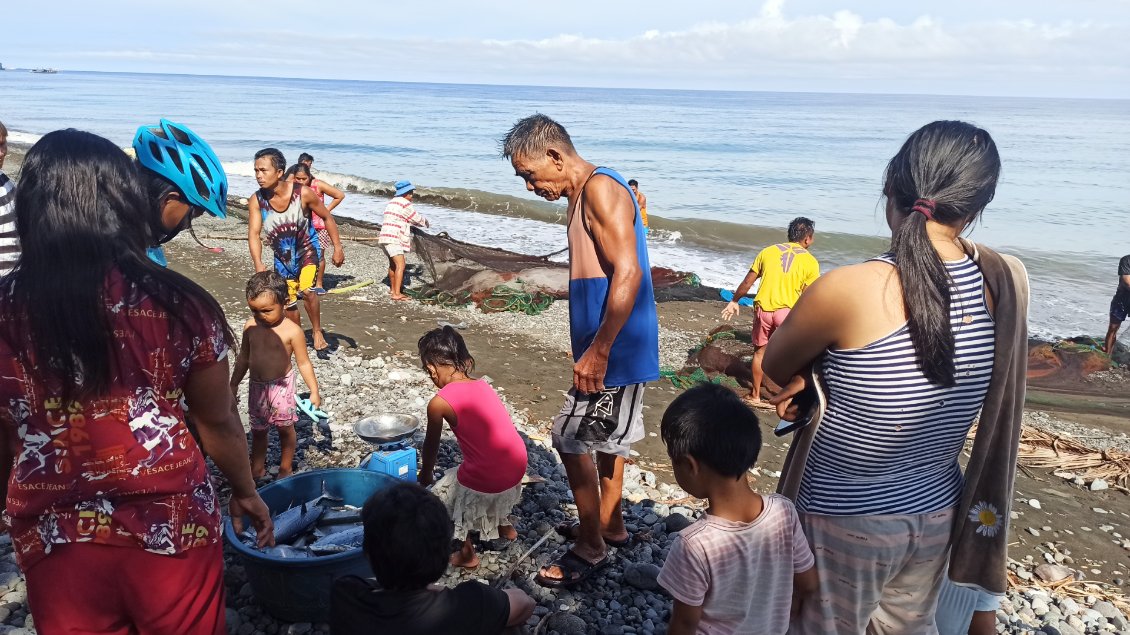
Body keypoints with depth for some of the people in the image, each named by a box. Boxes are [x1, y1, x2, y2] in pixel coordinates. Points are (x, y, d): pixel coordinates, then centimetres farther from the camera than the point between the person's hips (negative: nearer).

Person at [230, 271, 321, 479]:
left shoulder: (292, 331, -18)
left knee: (285, 428, 13)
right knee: (258, 430, 17)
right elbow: (244, 357, 9)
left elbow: (304, 363, -12)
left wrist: (314, 391, -13)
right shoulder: (250, 327, -5)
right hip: (257, 387, 4)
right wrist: (234, 384, 15)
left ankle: (286, 467, 31)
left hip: (281, 387, -4)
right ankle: (257, 468, 34)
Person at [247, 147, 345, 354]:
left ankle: (317, 331, -3)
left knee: (306, 290, -26)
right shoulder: (256, 201, -18)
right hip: (282, 257, 3)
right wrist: (258, 263, -39)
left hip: (307, 251, -3)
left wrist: (338, 247, -12)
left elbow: (327, 217, -9)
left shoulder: (303, 193, -23)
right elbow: (254, 234, -24)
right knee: (289, 304, 12)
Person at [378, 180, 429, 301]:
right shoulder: (405, 204, -9)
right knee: (400, 265, -16)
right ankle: (397, 294, -24)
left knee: (393, 264, 24)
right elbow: (416, 218, -2)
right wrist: (426, 223, 17)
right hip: (394, 239, -11)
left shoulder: (392, 202, 22)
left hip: (386, 237, 11)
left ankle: (393, 289, 37)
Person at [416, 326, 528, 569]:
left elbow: (431, 447, 4)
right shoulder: (482, 386, 8)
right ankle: (505, 525, 47)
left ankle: (467, 553, 26)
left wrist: (425, 476, 25)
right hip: (517, 468, 7)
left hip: (486, 482, -6)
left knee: (441, 497, 21)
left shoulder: (439, 403, -10)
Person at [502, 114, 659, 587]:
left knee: (571, 438, -3)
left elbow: (628, 273, -26)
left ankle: (590, 548, 12)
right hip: (606, 347, 10)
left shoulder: (600, 188, -17)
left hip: (614, 350, -10)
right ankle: (610, 525, 38)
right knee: (604, 437, 21)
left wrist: (597, 352, -24)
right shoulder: (583, 197, 14)